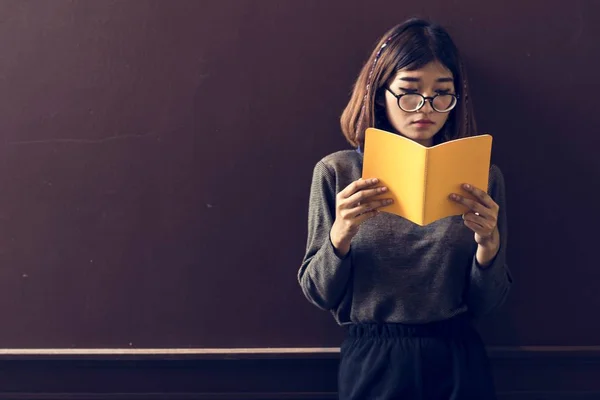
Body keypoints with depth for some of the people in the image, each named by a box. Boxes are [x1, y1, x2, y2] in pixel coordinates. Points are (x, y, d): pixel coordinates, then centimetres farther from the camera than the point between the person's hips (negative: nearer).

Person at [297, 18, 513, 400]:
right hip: (372, 363, -1)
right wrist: (340, 234, -21)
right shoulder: (336, 172, -6)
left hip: (459, 362, 1)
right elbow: (321, 294, -4)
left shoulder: (482, 177, -3)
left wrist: (489, 243, -19)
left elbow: (485, 304, -1)